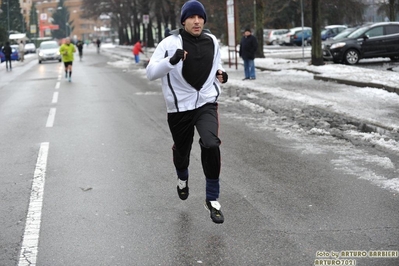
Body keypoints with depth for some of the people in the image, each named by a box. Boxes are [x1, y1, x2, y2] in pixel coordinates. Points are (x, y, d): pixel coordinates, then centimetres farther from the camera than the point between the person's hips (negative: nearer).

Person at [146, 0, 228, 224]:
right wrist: (172, 60, -32)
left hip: (207, 103, 1)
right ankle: (183, 179, 55)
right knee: (182, 150, 16)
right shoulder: (170, 43, -11)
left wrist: (221, 73, 0)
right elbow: (151, 73, -15)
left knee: (211, 145, -23)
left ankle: (212, 199, -7)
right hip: (179, 107, -1)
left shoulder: (212, 41, 2)